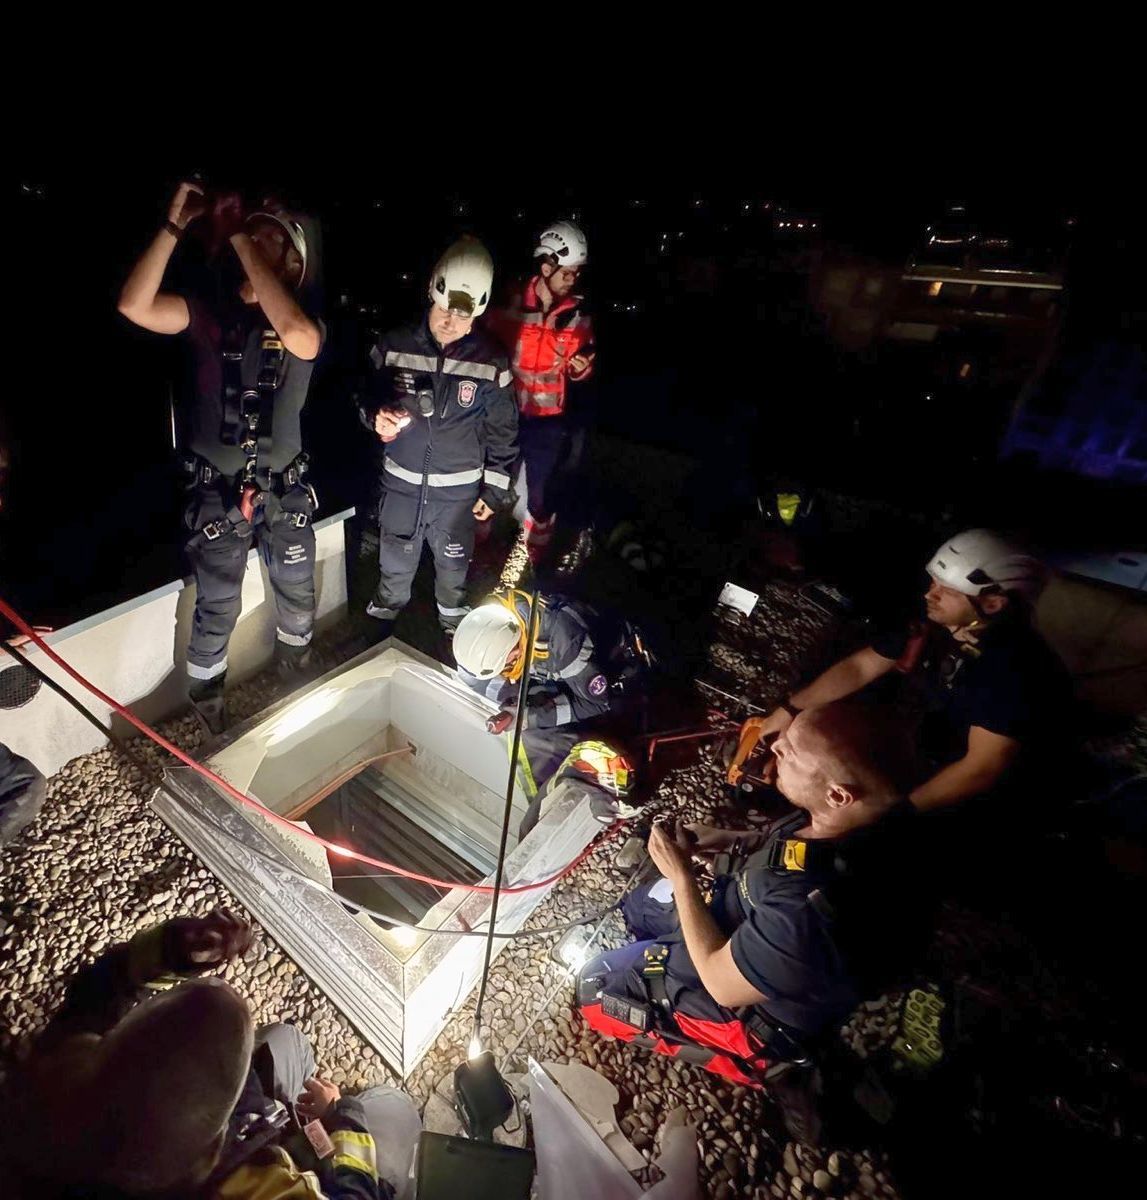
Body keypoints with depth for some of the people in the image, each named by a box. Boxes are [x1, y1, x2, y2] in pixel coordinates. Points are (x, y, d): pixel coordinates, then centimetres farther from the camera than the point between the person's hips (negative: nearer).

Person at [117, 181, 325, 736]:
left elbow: (297, 335, -29)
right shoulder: (209, 314, -2)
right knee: (217, 606, 7)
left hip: (284, 487, 1)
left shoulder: (305, 323, -4)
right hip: (217, 489, 0)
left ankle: (295, 668, 45)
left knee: (297, 594, 16)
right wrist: (176, 225, -20)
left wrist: (238, 236, -25)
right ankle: (204, 696, 32)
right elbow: (134, 306, -18)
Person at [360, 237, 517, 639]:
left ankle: (454, 624, 47)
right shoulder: (394, 346, -8)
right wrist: (376, 417, -21)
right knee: (395, 565, 20)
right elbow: (364, 396, 3)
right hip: (401, 484, 1)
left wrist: (494, 490, -1)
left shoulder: (490, 362, -10)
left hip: (459, 490, -1)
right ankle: (382, 623, 49)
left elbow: (502, 433, -2)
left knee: (453, 566, 19)